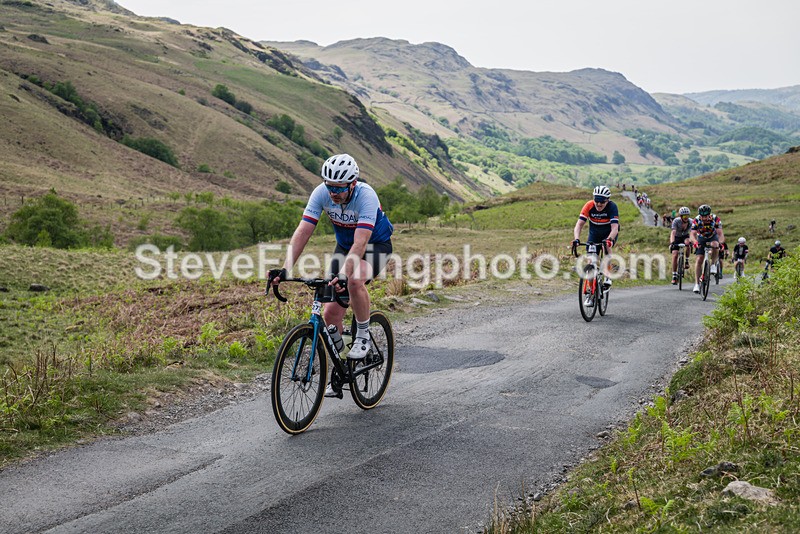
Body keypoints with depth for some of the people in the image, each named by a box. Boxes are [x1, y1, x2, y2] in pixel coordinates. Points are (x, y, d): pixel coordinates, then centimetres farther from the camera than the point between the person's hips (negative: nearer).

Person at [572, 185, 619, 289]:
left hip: (609, 233, -2)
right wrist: (576, 239, -46)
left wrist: (609, 239, -56)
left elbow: (615, 228, -37)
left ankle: (607, 277, -30)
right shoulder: (589, 206, -24)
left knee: (606, 246, -34)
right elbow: (579, 225, -29)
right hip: (594, 233, 2)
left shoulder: (612, 207, -29)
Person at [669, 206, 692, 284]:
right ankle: (674, 276, -8)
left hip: (685, 237, 1)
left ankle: (687, 261, -15)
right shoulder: (676, 221, -28)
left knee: (687, 242, -35)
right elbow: (673, 232, -39)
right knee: (675, 255, -15)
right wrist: (672, 243, -54)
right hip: (676, 238, -1)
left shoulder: (690, 222, -22)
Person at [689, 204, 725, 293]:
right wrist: (695, 242, -57)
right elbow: (692, 234, -35)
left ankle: (713, 265, -13)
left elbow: (720, 233, -32)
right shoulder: (696, 220, -27)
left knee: (715, 245, -37)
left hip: (713, 237, 0)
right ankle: (697, 284, -8)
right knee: (699, 260, -11)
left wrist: (721, 243, -52)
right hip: (701, 238, 1)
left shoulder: (715, 219, -27)